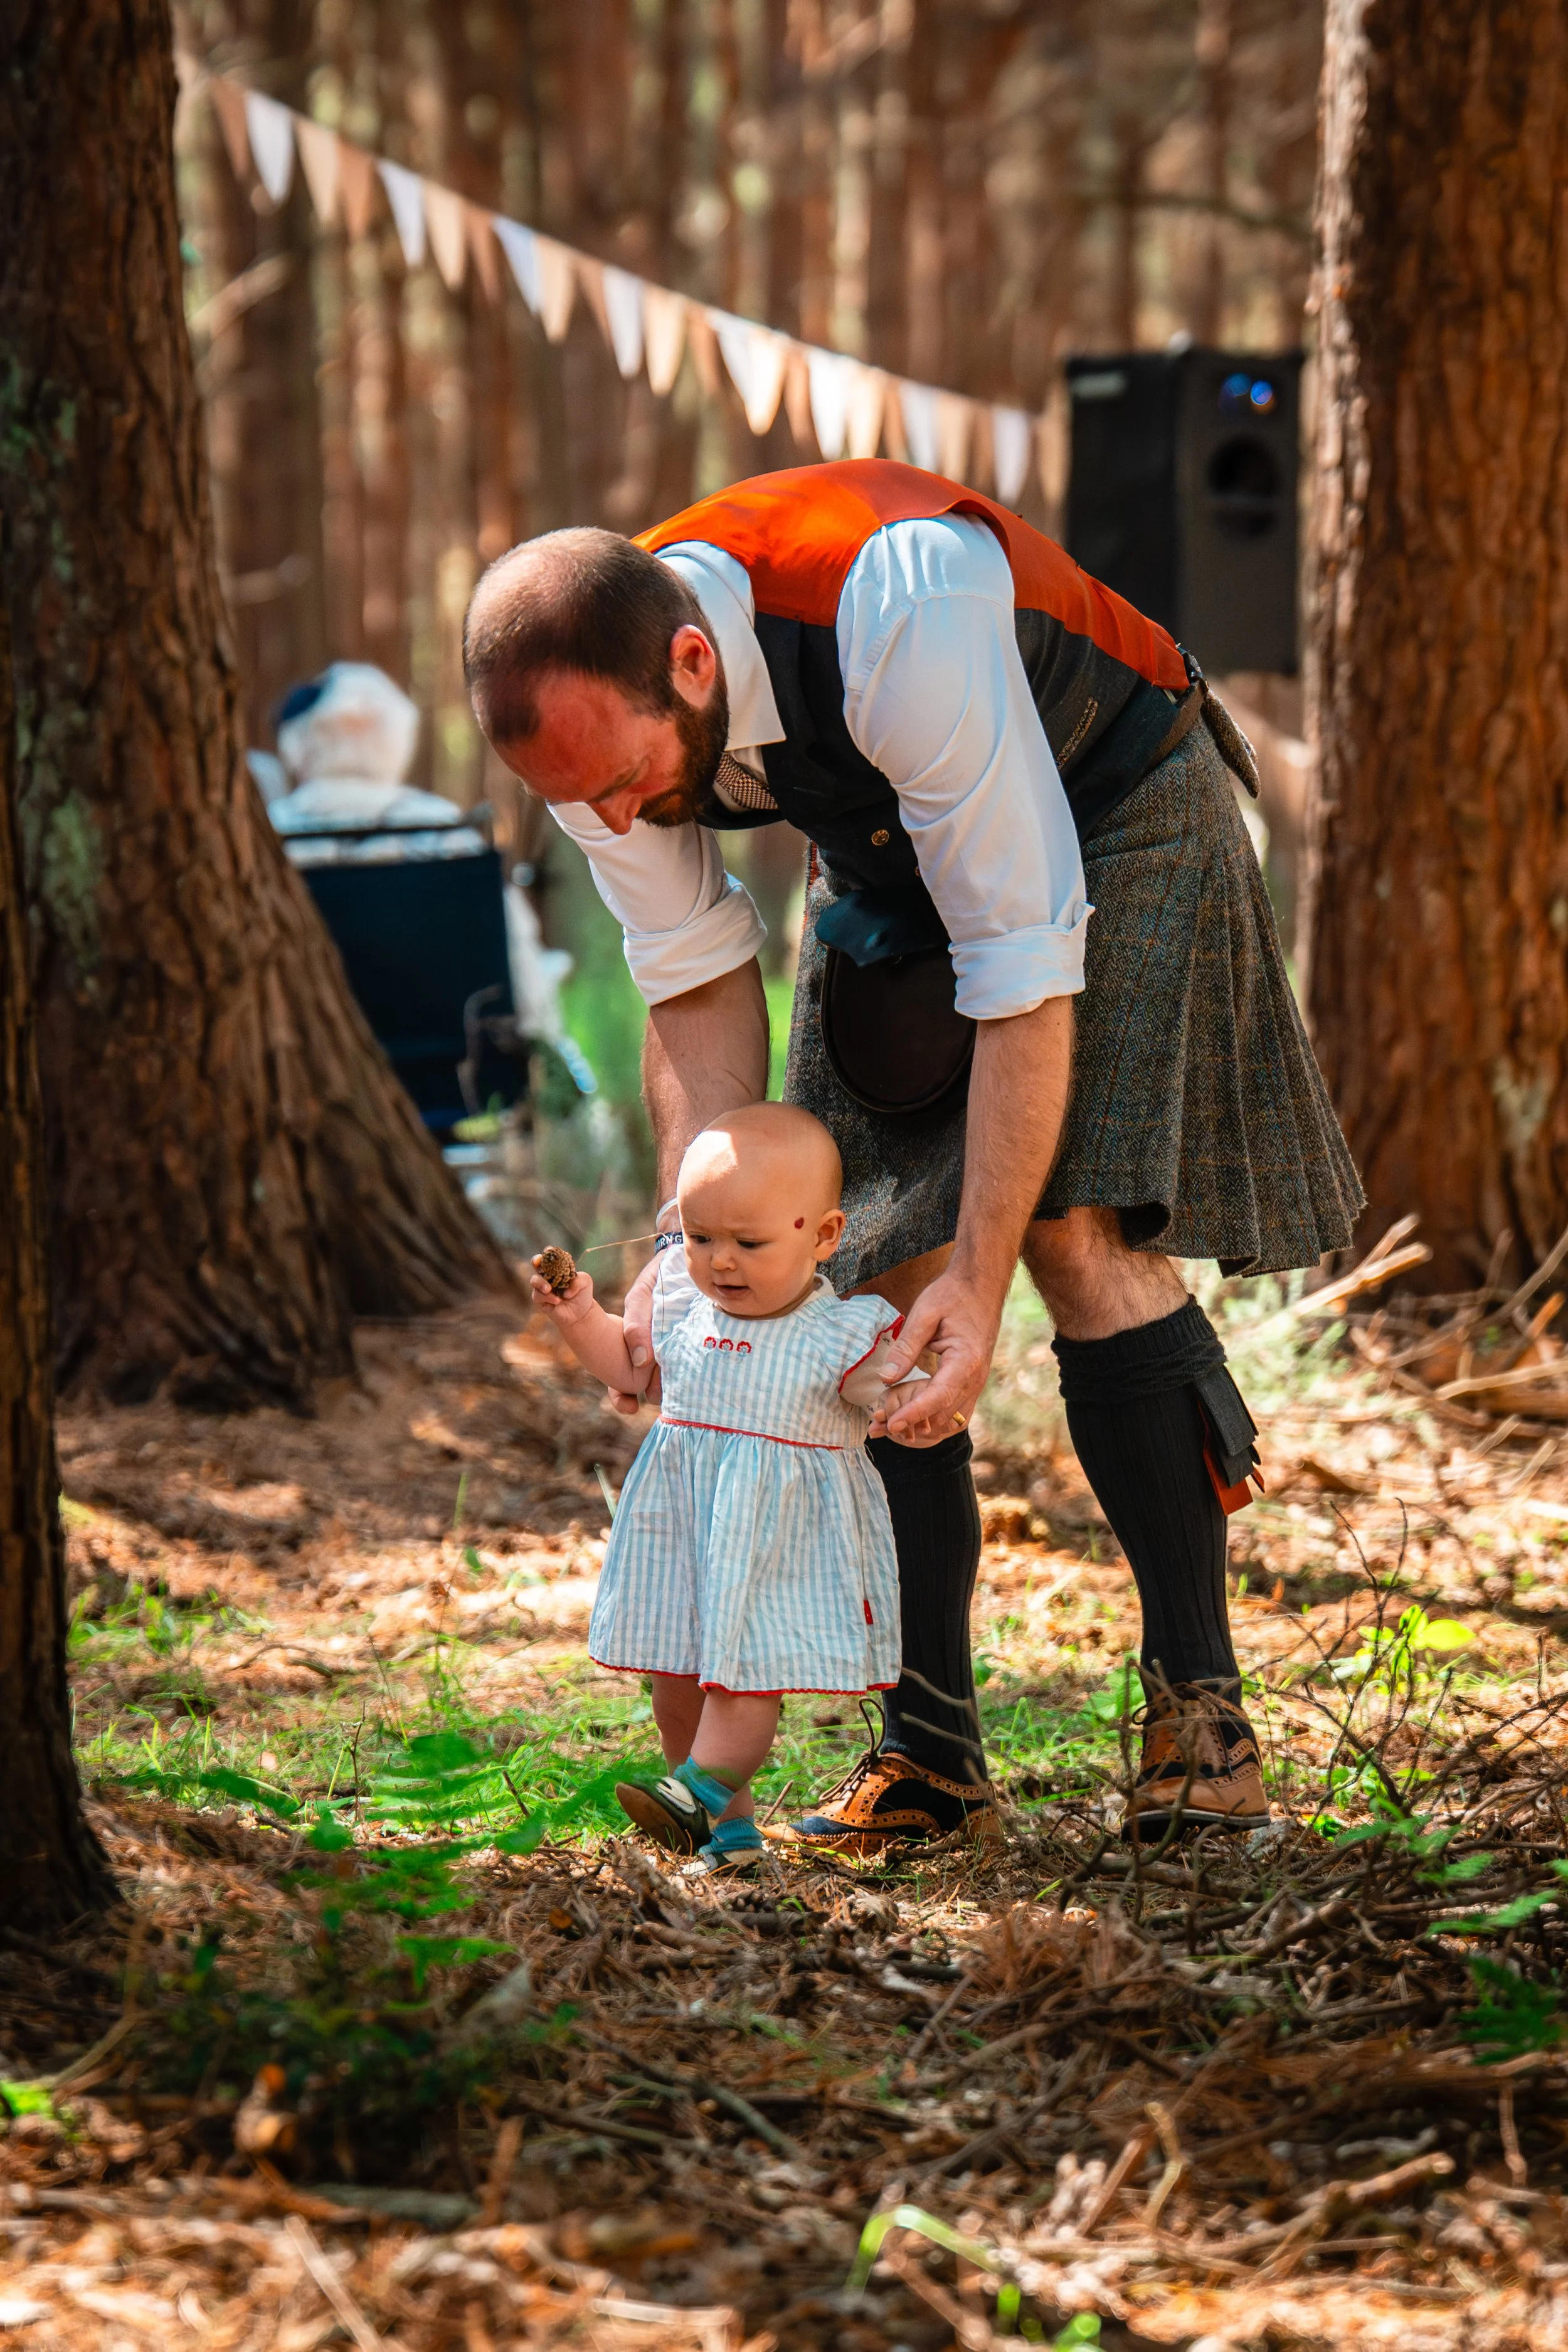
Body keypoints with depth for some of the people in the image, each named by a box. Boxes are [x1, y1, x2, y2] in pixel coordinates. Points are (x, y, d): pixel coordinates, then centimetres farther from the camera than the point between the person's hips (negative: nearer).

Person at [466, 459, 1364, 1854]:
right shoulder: (588, 700, -24)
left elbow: (1024, 970, -37)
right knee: (881, 1264, -6)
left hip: (1113, 811, -5)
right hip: (887, 859, 5)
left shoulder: (904, 614, -43)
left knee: (1077, 1227, -20)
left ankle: (1198, 1706, -10)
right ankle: (930, 1751, 1)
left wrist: (982, 1280, -38)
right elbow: (699, 984, -10)